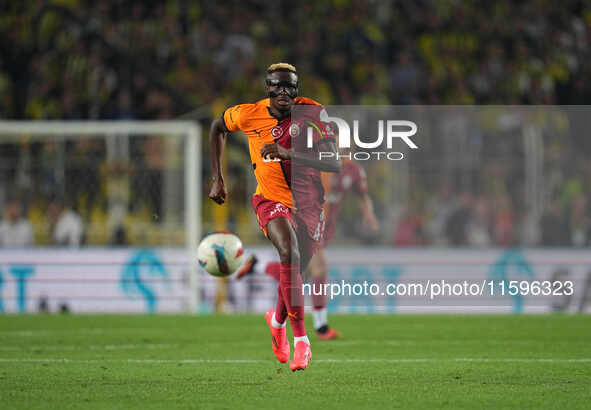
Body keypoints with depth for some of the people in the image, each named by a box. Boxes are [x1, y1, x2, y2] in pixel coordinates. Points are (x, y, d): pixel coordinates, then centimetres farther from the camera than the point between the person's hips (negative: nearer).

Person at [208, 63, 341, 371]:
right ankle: (301, 341, -25)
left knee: (294, 268, 9)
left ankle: (278, 319, 45)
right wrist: (217, 179, 11)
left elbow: (334, 164, -21)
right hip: (271, 198, -1)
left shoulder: (312, 113, -13)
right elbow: (218, 127, 14)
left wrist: (288, 153, -32)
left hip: (308, 203, 1)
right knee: (289, 253, -28)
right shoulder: (249, 115, -9)